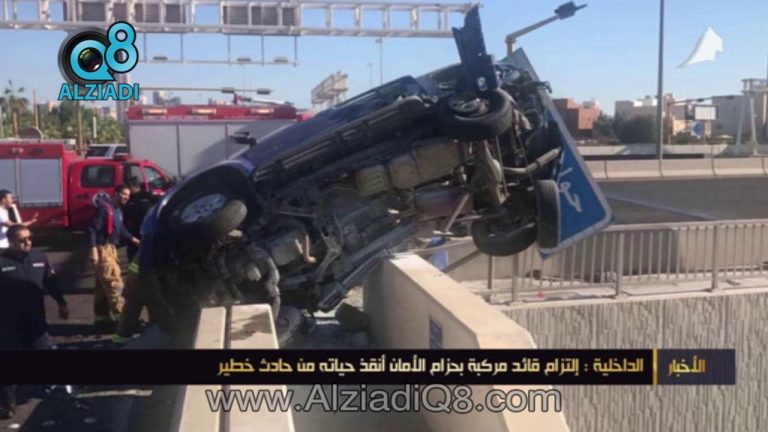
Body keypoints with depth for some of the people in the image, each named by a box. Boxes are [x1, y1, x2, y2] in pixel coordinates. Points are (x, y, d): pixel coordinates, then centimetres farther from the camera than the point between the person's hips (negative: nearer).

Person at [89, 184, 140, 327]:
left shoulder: (118, 210, 15)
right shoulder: (104, 207, -14)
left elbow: (121, 230, 22)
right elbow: (92, 229, -19)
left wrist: (134, 239, 11)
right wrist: (94, 249, -25)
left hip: (111, 248, 10)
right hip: (103, 249, -10)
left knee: (103, 285, 13)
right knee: (114, 281, -12)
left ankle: (102, 316, 20)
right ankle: (120, 314, -10)